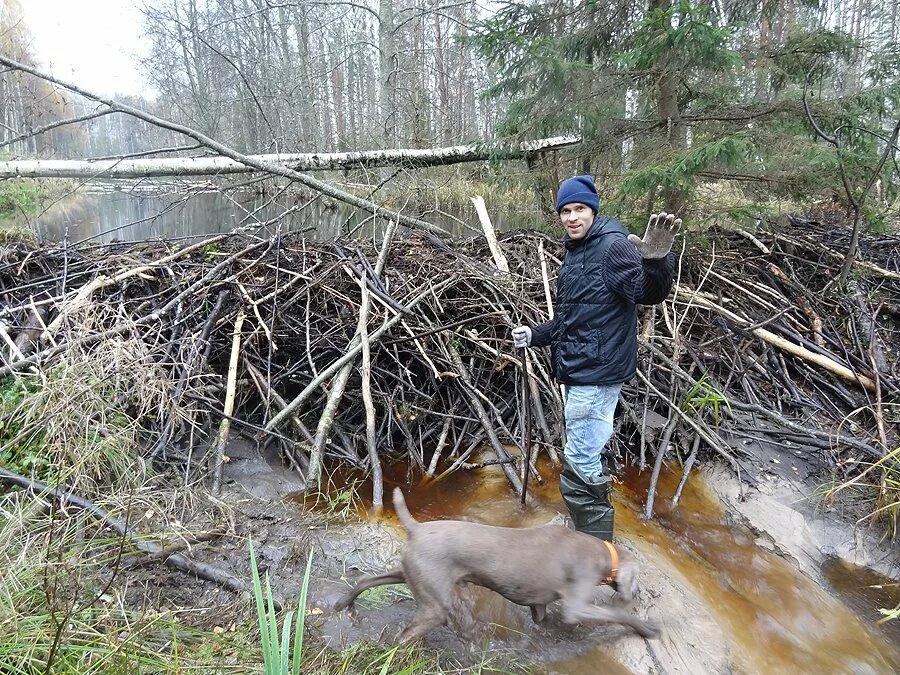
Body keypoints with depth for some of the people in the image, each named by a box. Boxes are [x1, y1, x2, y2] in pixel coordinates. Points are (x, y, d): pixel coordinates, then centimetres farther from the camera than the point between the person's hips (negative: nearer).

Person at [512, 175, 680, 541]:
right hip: (581, 372, 10)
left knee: (580, 474, -4)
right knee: (588, 462, 24)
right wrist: (534, 335, 18)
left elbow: (649, 292, -32)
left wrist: (655, 262, -51)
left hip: (596, 375, -10)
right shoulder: (576, 253, 14)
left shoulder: (612, 246, -15)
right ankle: (592, 541, 43)